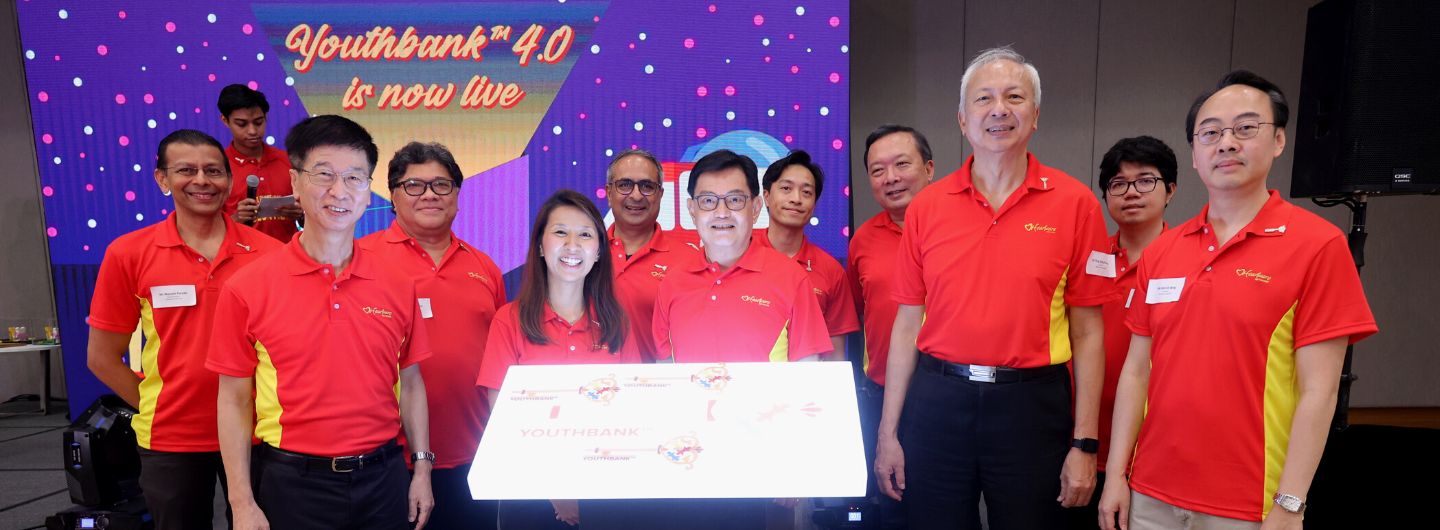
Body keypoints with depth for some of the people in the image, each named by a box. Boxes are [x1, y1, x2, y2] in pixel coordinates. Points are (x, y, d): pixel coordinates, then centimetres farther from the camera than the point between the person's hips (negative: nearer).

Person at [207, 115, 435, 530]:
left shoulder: (398, 286, 0)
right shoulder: (247, 289, -5)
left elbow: (410, 382, 7)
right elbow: (234, 400, -2)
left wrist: (422, 467, 6)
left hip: (383, 477, 2)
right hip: (292, 481, -2)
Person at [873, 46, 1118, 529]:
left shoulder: (1074, 204, -1)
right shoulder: (926, 207, 3)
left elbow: (1087, 334, -1)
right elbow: (907, 325, 4)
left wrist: (1084, 443, -4)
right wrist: (888, 433, 3)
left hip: (1031, 404, -1)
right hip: (936, 402, 2)